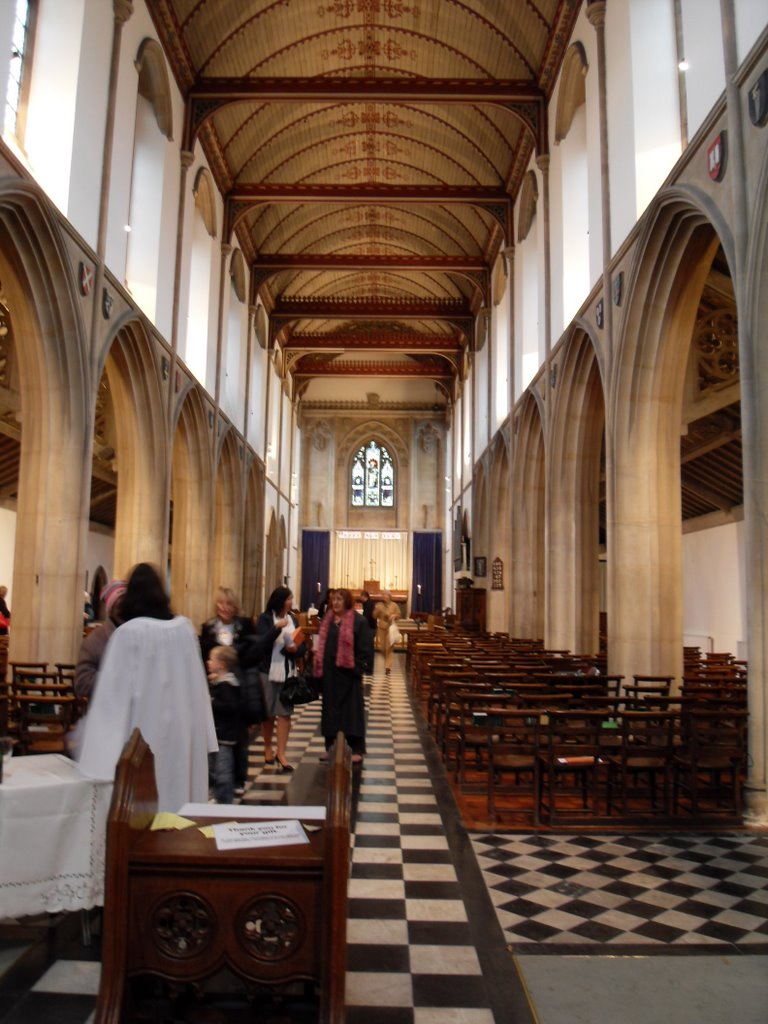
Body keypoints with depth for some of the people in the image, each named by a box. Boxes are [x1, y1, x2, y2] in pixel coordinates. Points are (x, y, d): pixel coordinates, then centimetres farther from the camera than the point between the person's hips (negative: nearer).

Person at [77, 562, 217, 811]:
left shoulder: (129, 632, -13)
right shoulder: (185, 627, 1)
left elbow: (115, 692, -13)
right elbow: (197, 684, 7)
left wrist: (103, 750, -7)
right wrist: (200, 734, 15)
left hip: (145, 733, -4)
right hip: (183, 730, 5)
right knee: (180, 788, 15)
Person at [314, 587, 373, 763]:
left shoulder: (359, 621, -8)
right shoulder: (327, 620, 11)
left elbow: (365, 648, -10)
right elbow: (322, 645, 16)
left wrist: (358, 669, -16)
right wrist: (318, 667, 9)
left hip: (348, 672, -6)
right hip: (329, 672, 6)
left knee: (352, 709, 0)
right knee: (331, 708, 11)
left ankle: (357, 750, 7)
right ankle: (330, 747, 21)